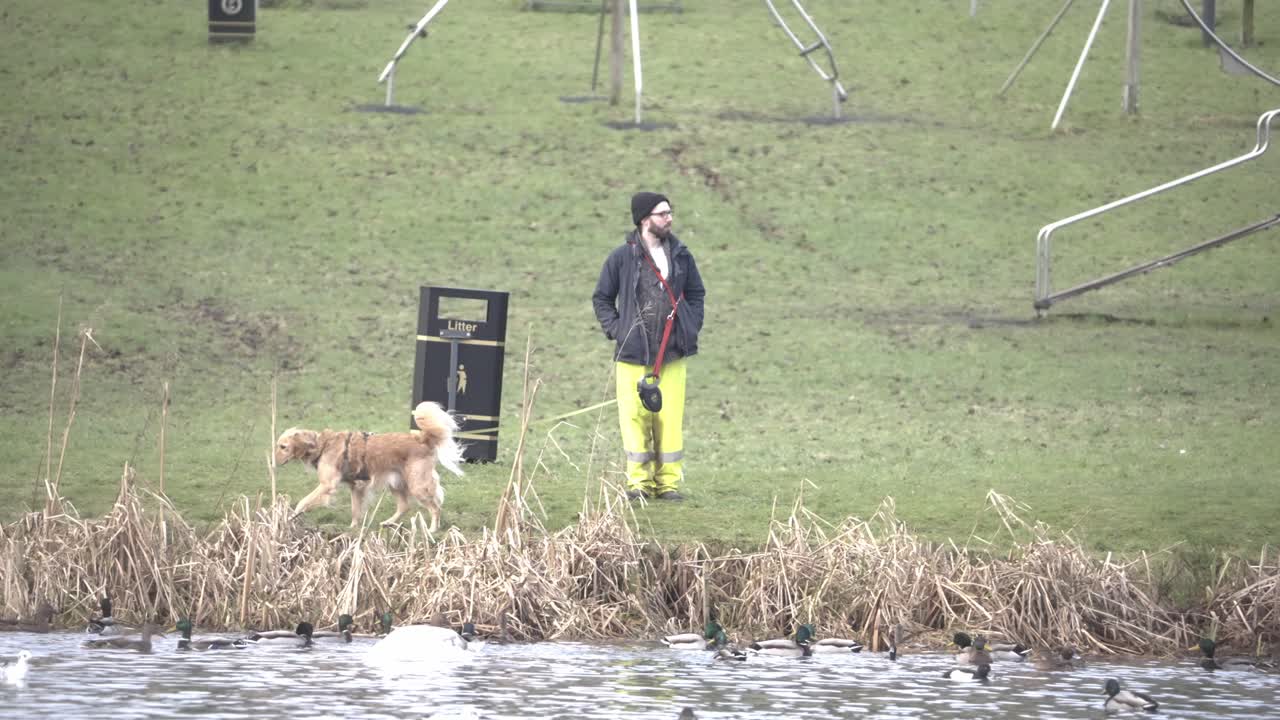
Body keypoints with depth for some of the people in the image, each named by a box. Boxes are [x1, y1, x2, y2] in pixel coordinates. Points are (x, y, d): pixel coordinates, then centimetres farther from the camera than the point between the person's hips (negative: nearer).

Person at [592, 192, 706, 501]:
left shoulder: (681, 255, 7)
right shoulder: (622, 257, -2)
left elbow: (696, 293, 20)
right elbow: (602, 298, 9)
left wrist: (691, 327, 7)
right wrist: (615, 329, -2)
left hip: (672, 352, 2)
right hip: (633, 352, -2)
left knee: (670, 418, -1)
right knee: (635, 417, -4)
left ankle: (669, 481, 6)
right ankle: (639, 481, 5)